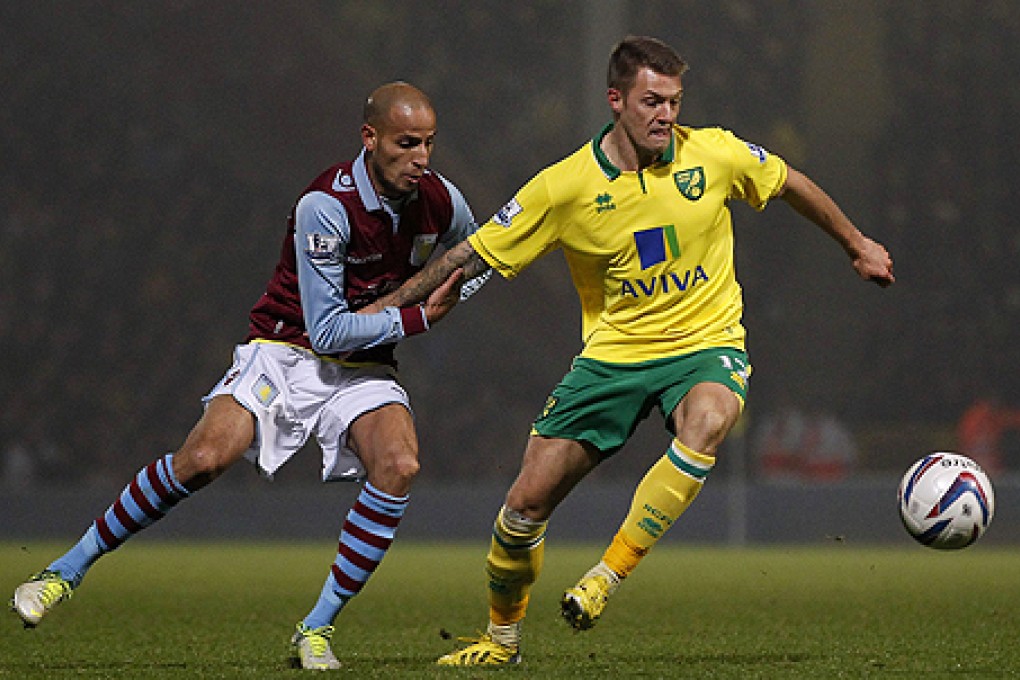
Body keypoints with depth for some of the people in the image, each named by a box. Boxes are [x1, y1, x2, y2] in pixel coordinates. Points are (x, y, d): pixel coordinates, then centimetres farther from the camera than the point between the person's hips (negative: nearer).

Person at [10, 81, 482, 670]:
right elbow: (326, 330, -21)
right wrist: (416, 318, -17)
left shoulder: (442, 201, -4)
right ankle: (67, 571, -6)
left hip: (363, 371, 4)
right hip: (288, 352, -4)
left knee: (399, 463, -27)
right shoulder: (326, 206, -22)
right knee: (204, 457, -26)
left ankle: (317, 629, -18)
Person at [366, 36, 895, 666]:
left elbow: (792, 184, 11)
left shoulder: (713, 154, -8)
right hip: (613, 351, 1)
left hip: (705, 344, -1)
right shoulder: (565, 187, -11)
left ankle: (610, 573, -27)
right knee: (526, 502, -3)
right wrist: (384, 308, -4)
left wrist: (858, 246, 22)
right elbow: (474, 255, -3)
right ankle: (502, 637, 23)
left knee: (705, 423, -38)